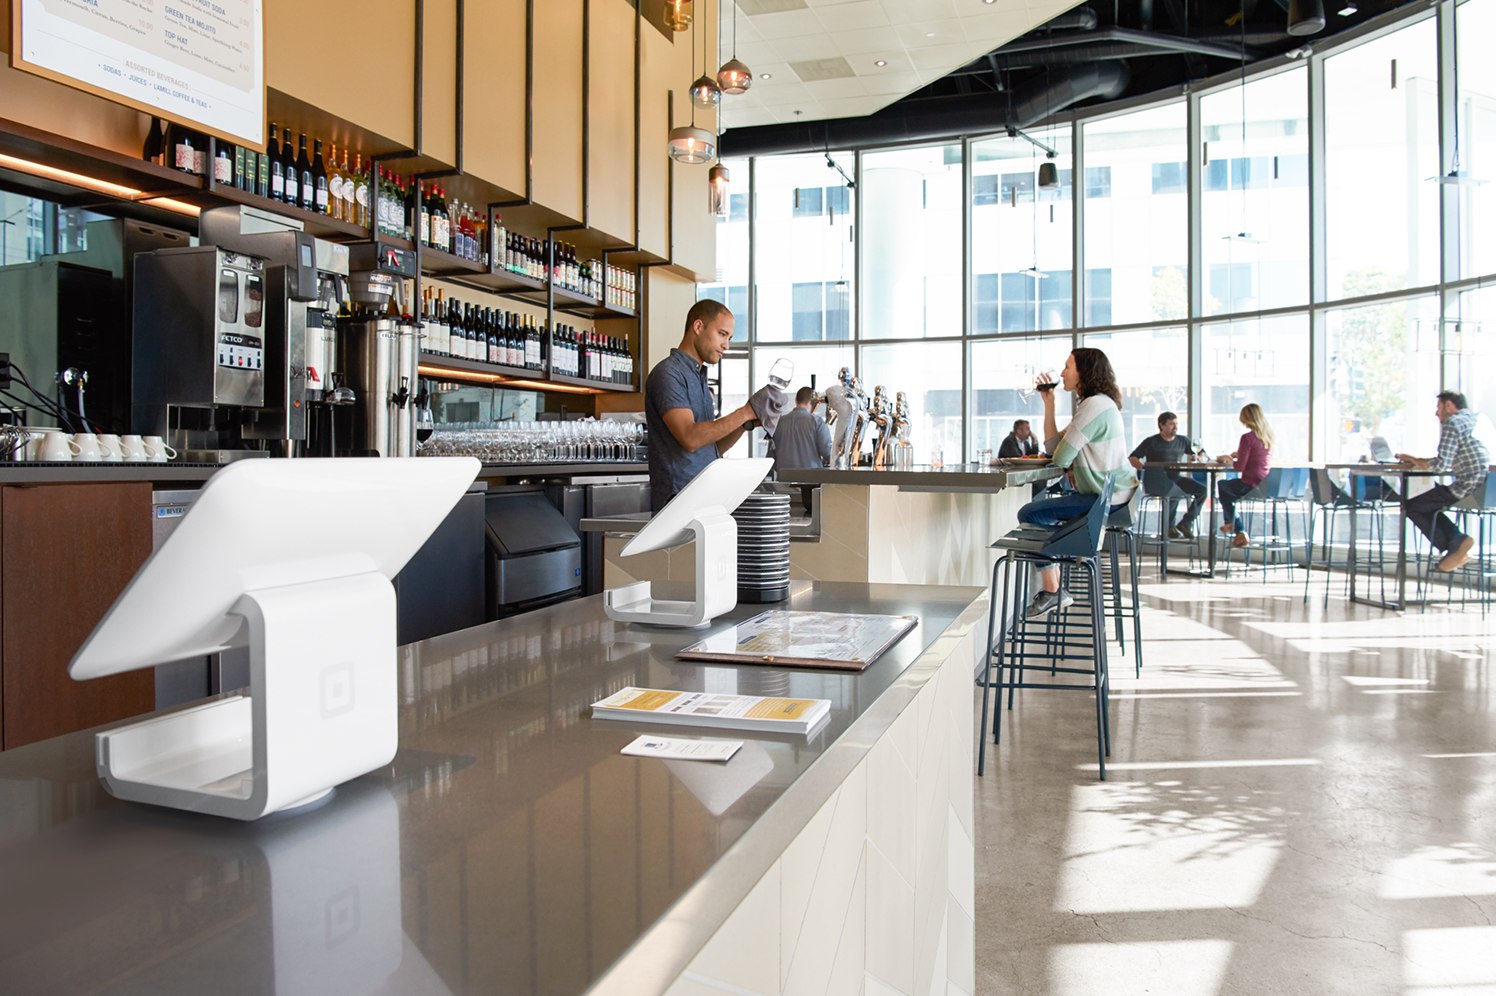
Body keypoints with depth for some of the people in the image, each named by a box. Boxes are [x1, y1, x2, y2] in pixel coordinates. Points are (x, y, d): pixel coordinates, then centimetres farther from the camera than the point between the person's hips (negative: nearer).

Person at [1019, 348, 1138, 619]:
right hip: (1108, 495, 11)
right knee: (1042, 509, 22)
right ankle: (1052, 588, 19)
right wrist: (1049, 404, 9)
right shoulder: (1097, 404, 17)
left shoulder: (1095, 405, -17)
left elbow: (1061, 458, -18)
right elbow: (1054, 447, 13)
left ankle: (1052, 591, -4)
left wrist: (1069, 468, 5)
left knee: (1030, 514, -12)